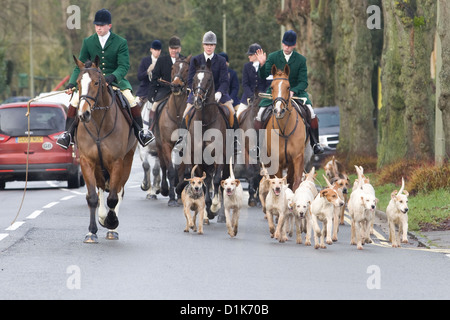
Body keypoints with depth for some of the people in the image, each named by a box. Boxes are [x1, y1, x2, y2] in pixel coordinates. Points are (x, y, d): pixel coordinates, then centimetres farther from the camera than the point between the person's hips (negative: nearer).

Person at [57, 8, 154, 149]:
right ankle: (68, 134, -11)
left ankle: (140, 132, -12)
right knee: (75, 99, -21)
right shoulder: (88, 42, 5)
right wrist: (72, 83, -10)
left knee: (131, 99, -27)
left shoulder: (120, 42, -3)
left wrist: (112, 77, -32)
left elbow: (124, 66, -11)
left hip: (115, 79, -2)